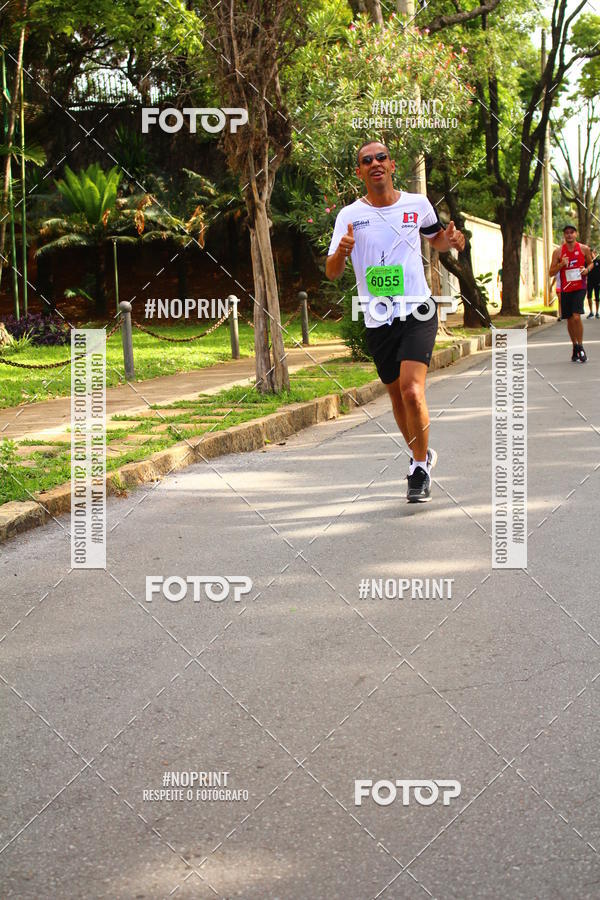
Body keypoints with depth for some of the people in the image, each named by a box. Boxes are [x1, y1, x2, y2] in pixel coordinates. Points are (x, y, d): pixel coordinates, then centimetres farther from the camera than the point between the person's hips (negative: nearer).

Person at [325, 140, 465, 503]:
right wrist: (341, 252, -24)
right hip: (378, 321, 2)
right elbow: (332, 272, -2)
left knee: (412, 390, -19)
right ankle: (421, 455, 37)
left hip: (418, 313, -2)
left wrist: (451, 240, -2)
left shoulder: (417, 204, 2)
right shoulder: (349, 215, 0)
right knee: (397, 395, 11)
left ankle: (420, 468, -3)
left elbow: (436, 238, 22)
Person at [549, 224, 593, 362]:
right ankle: (575, 347, 24)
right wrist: (561, 264, -18)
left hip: (579, 287, -2)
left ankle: (580, 347, -3)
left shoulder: (584, 249, 0)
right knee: (569, 320, 8)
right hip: (565, 289, 2)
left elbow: (590, 263, 16)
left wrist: (587, 269, -7)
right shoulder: (558, 252, 0)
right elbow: (551, 272, 1)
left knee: (576, 316, -16)